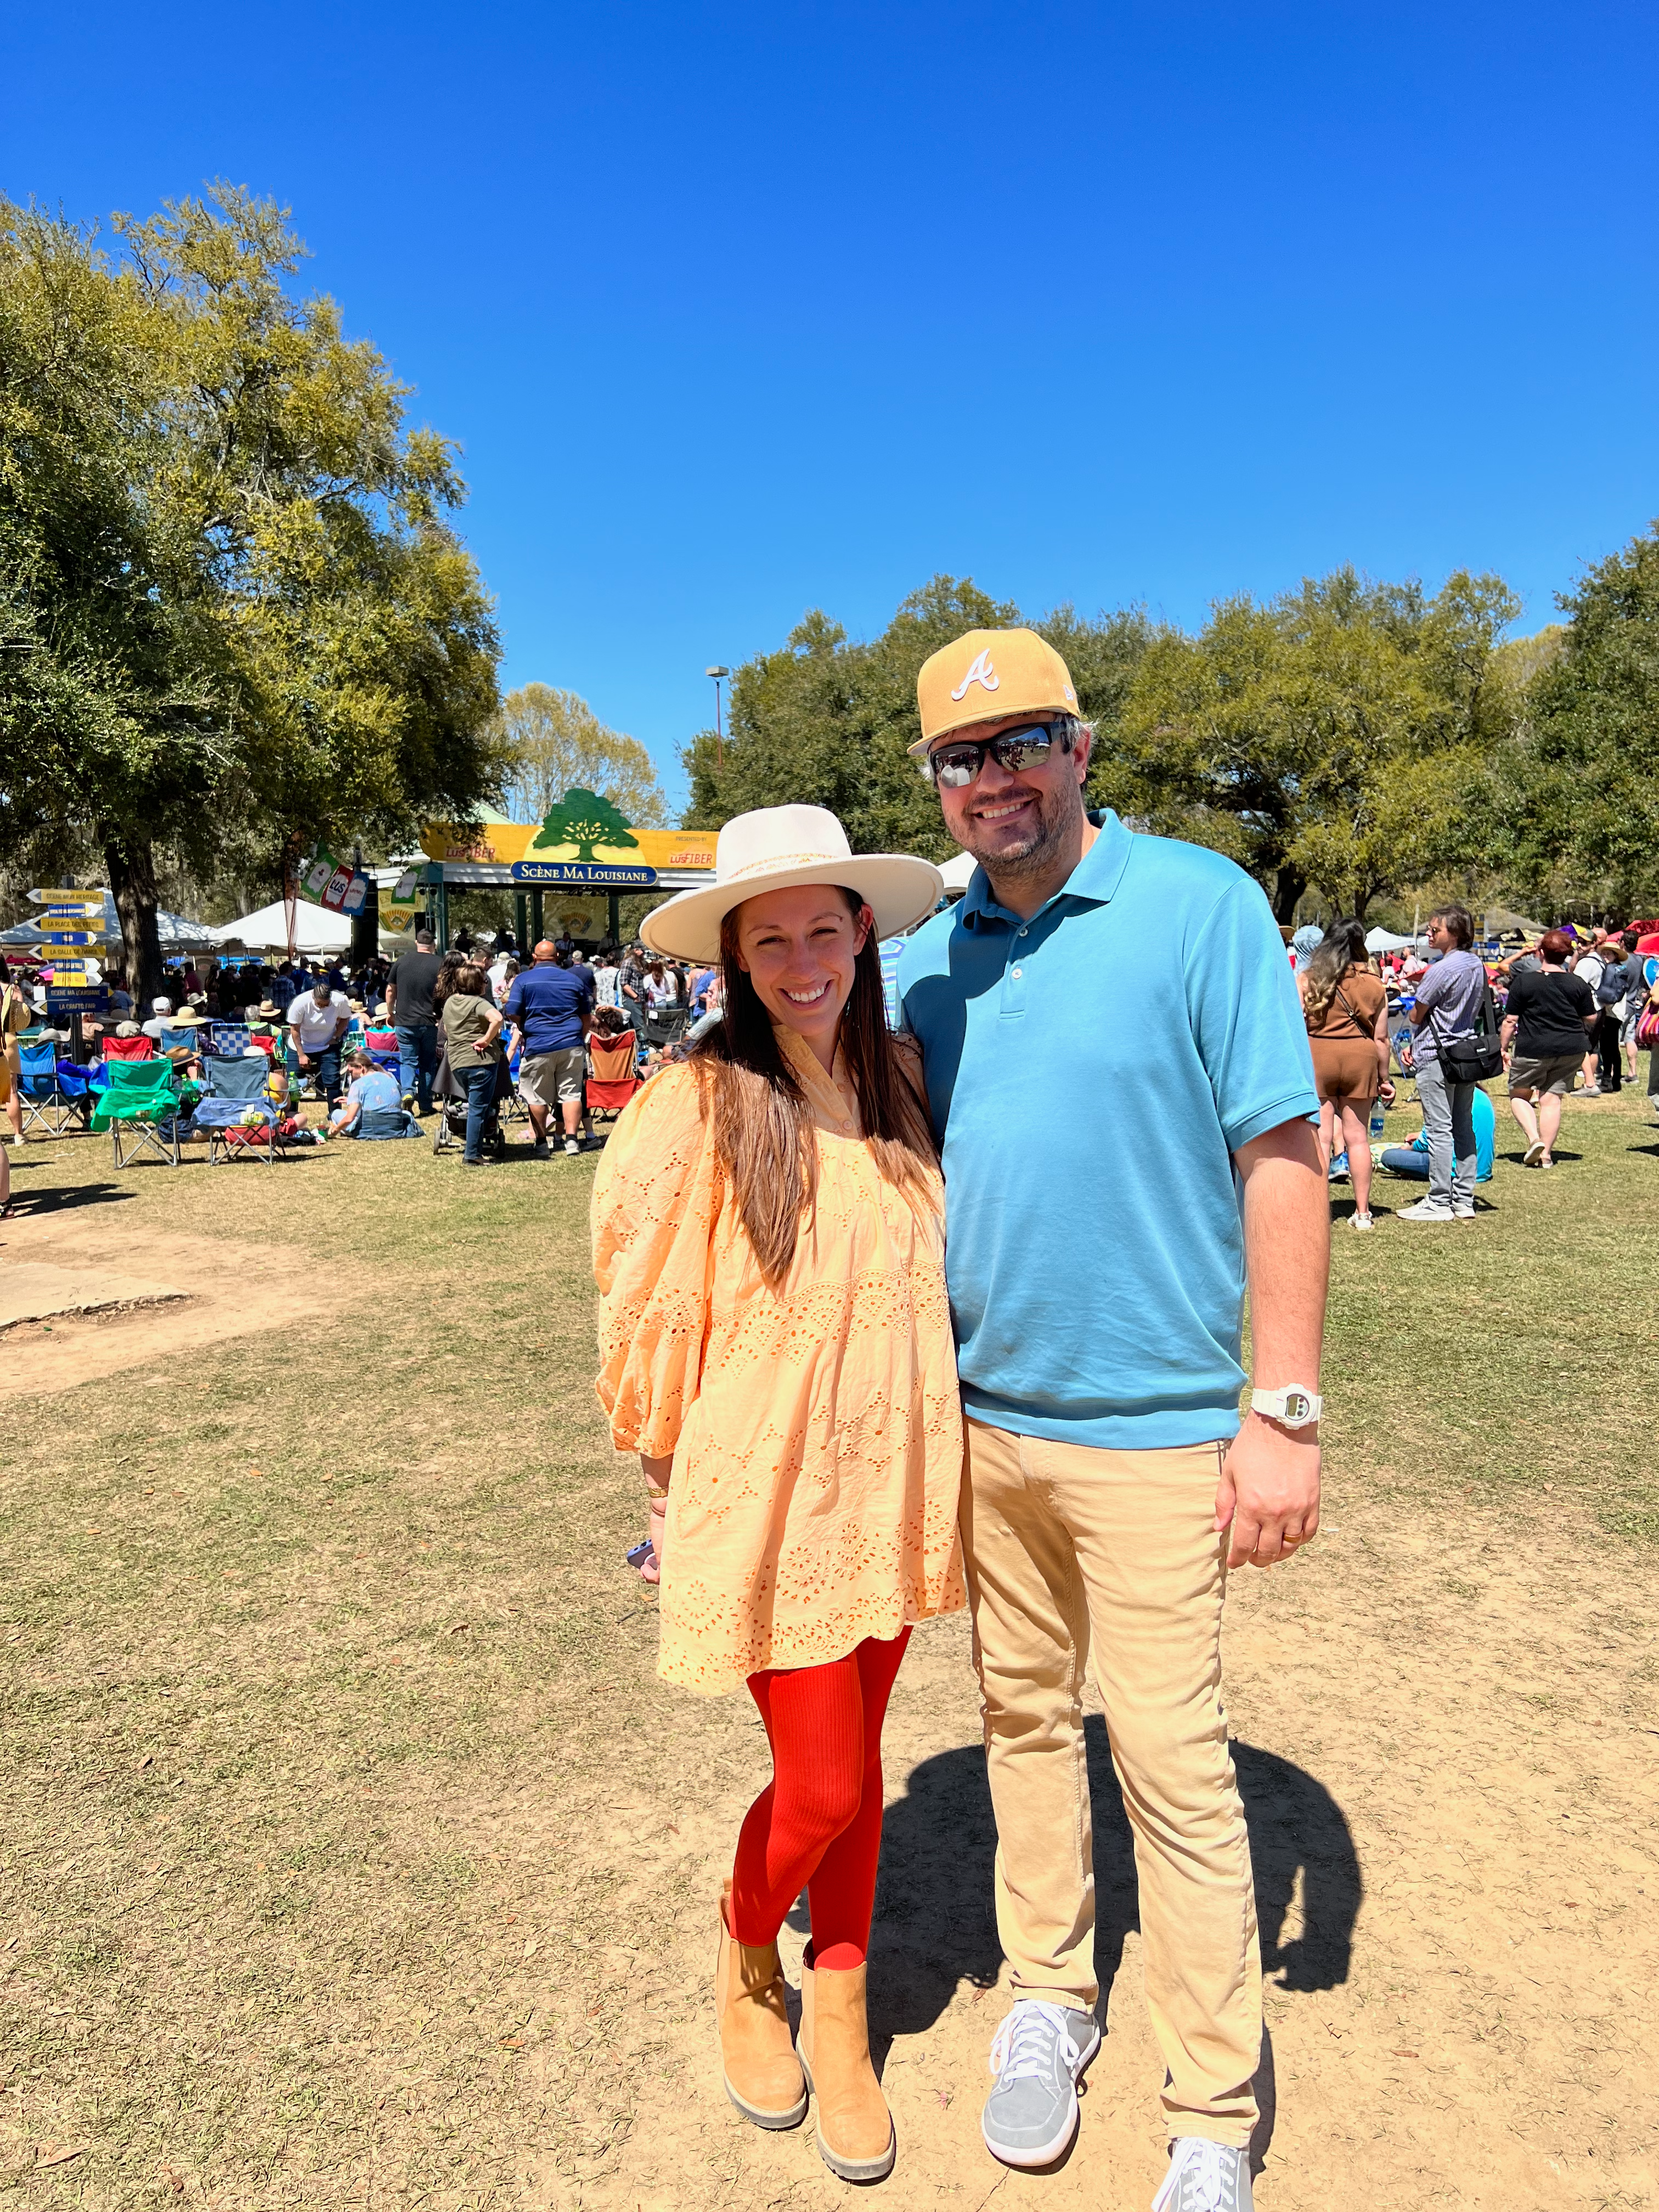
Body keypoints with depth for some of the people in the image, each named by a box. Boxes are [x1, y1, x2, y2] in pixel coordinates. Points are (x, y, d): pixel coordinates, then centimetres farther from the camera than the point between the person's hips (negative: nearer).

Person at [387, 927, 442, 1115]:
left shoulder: (401, 961, 2)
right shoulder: (439, 964, -4)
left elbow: (390, 990, 8)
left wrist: (390, 1013, 22)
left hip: (404, 1021, 1)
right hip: (430, 1022, -1)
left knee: (408, 1061, 9)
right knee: (428, 1064, 10)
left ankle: (408, 1092, -16)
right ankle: (425, 1105, 13)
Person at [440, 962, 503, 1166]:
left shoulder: (449, 1002, 12)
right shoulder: (479, 1003, -11)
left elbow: (446, 1030, 25)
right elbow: (497, 1018, -31)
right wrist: (486, 1040, -20)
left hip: (456, 1063, 7)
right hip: (481, 1061, -7)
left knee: (475, 1106, 22)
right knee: (478, 1109, -2)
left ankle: (475, 1150, 24)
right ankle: (472, 1156, -1)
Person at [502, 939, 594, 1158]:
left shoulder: (523, 980, -1)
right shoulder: (574, 979, 9)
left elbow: (512, 1014, -5)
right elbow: (586, 1016, 16)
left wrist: (524, 1029, 14)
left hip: (539, 1046, -2)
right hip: (572, 1045, 2)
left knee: (537, 1097, 8)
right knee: (571, 1092, 6)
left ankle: (541, 1143, 12)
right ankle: (572, 1139, 0)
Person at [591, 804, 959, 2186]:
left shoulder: (902, 1086, 0)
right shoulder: (699, 1106, -16)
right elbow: (649, 1319, -8)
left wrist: (931, 1469, 14)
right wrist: (676, 1489, -1)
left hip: (888, 1482, 5)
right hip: (769, 1492, -4)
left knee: (858, 1759, 18)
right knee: (822, 1786, 6)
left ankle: (839, 2017, 42)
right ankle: (746, 1969, 40)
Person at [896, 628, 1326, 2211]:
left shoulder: (1200, 904, -9)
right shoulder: (926, 952, 5)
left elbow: (1282, 1156, -10)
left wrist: (1286, 1409, -13)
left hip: (1149, 1427, -4)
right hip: (980, 1416, 5)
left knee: (1172, 1763, 4)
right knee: (1024, 1718, 18)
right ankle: (1048, 1997, 40)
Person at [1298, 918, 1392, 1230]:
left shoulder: (1307, 979, -3)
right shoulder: (1372, 983, 2)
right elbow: (1381, 1037, 5)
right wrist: (1383, 1077, 15)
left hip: (1316, 1056, -2)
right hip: (1360, 1057, 2)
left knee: (1320, 1137, 1)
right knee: (1357, 1137, 10)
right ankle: (1362, 1212, 16)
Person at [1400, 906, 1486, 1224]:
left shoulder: (1442, 969, -17)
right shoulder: (1477, 966, 9)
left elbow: (1416, 1016, -11)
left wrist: (1411, 1011, 15)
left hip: (1437, 1057, -9)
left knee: (1439, 1130, -5)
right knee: (1464, 1128, 11)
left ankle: (1439, 1203, -1)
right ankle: (1464, 1200, 15)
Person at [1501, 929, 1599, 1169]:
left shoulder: (1524, 981, -7)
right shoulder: (1578, 984, 1)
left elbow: (1510, 1020, -6)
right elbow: (1591, 1019, 7)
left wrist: (1504, 1047, 3)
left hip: (1533, 1049, -3)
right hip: (1571, 1050, 3)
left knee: (1519, 1094, 14)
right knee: (1552, 1099, 8)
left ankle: (1534, 1138, -6)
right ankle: (1546, 1154, 7)